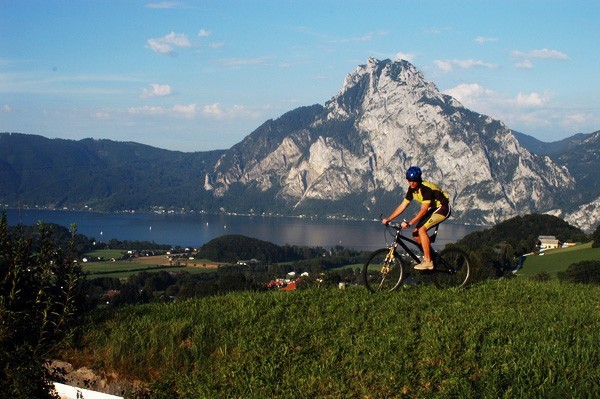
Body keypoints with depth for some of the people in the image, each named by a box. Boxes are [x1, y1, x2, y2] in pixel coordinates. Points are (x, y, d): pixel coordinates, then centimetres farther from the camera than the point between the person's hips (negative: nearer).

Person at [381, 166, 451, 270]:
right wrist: (388, 219, -6)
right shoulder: (412, 189, -3)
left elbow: (423, 210, -33)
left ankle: (427, 261, -19)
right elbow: (403, 206, 1)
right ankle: (432, 256, 12)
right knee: (416, 234, -2)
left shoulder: (426, 189, -28)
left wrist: (409, 223, -39)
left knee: (421, 229, -24)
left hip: (443, 208, -9)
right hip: (433, 209, 9)